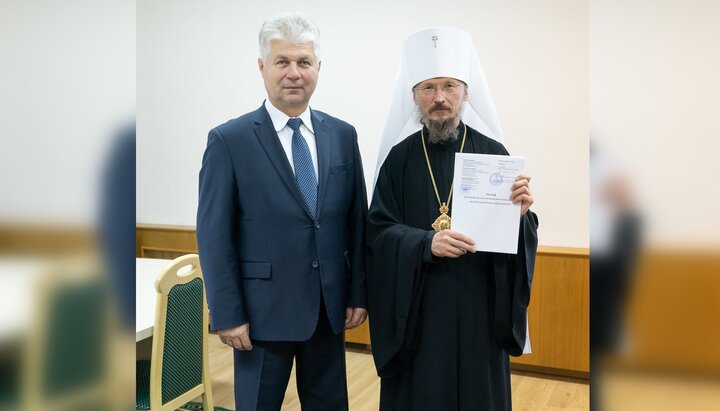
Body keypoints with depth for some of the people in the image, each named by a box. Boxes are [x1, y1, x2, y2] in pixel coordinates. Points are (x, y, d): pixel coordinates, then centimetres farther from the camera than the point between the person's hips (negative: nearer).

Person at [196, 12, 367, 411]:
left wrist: (357, 292, 6)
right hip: (264, 311, -3)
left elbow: (356, 220, 7)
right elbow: (213, 235, -8)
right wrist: (227, 315, -10)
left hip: (330, 310, 4)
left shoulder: (342, 135, 4)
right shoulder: (229, 140, -8)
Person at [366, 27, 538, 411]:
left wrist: (520, 214, -22)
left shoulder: (493, 153, -1)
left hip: (479, 309, 0)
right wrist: (426, 243, -22)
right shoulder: (399, 158, 0)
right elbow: (378, 231, -5)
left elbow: (520, 237, 0)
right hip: (415, 311, 0)